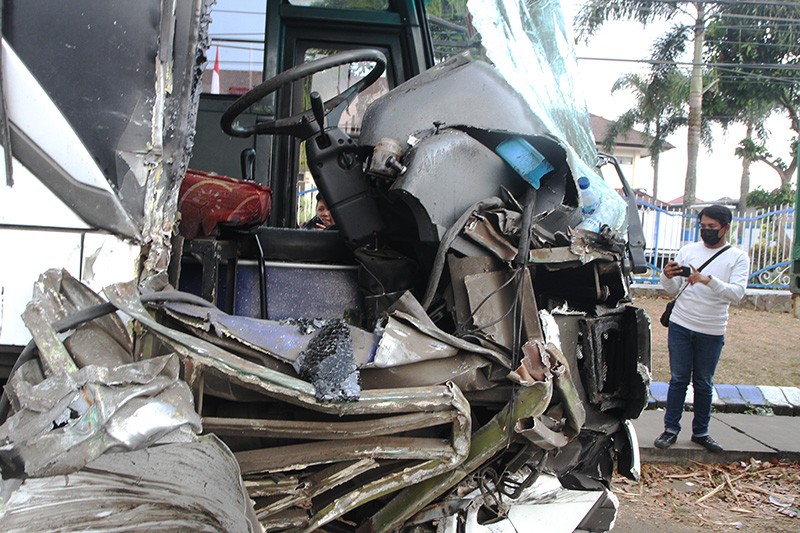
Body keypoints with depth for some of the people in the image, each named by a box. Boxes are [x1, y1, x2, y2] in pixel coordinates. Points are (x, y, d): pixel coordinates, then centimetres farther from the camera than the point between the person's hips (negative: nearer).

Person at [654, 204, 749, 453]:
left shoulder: (738, 258, -1)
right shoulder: (688, 251, 4)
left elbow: (737, 293, -16)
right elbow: (673, 290, 6)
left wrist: (708, 280, -31)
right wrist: (667, 277, -16)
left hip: (712, 332, -1)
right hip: (680, 326, 1)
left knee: (704, 384, 10)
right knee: (678, 380, 6)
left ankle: (701, 432, 23)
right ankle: (671, 429, 15)